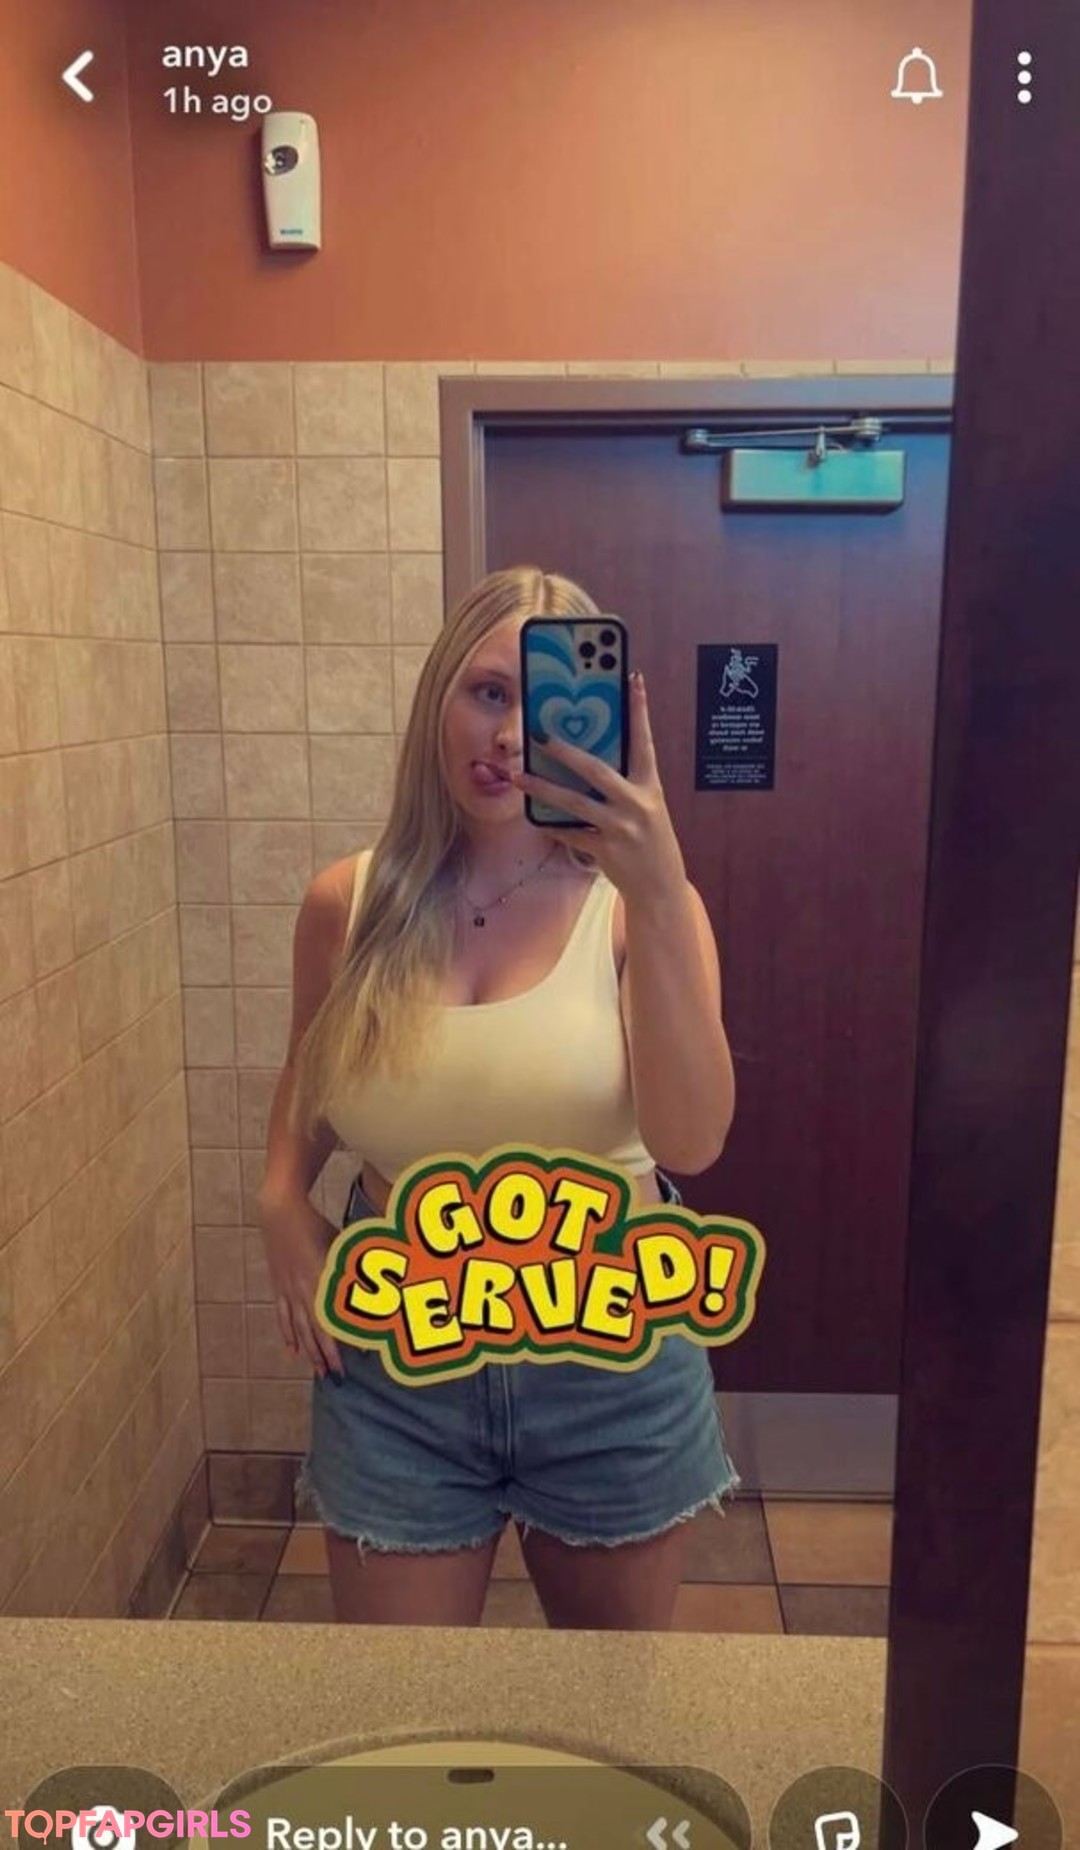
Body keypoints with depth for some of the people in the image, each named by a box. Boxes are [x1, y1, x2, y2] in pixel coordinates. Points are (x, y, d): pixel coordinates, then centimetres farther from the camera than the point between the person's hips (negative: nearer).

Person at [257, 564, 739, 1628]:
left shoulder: (633, 903, -12)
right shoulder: (346, 905, -6)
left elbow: (692, 1143, -26)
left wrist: (660, 894, -35)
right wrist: (281, 1203, -5)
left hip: (609, 1358, 0)